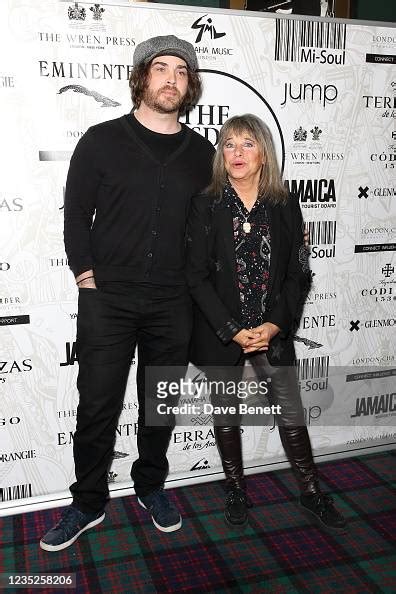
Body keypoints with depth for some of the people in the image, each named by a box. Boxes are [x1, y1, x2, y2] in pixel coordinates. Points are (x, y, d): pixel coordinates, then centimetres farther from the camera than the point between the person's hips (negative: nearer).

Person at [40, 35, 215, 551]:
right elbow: (76, 214, 1)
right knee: (98, 406, 4)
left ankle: (151, 486, 34)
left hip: (172, 304, 2)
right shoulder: (102, 140, 1)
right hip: (107, 299, -2)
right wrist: (87, 276, -6)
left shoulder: (202, 153, 8)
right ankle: (88, 503, 23)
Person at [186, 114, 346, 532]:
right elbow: (197, 276, -9)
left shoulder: (285, 207, 1)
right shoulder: (205, 206, -5)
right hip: (219, 333, -1)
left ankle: (311, 493, 26)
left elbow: (298, 274, 1)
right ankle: (235, 490, 33)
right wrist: (233, 330, -15)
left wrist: (273, 325, -12)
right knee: (225, 411, 13)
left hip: (272, 331, 1)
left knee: (291, 411, 7)